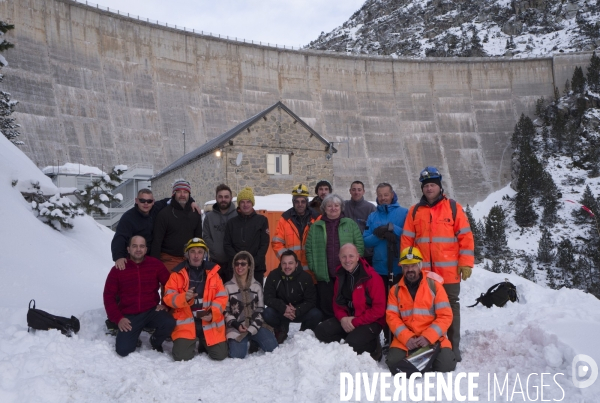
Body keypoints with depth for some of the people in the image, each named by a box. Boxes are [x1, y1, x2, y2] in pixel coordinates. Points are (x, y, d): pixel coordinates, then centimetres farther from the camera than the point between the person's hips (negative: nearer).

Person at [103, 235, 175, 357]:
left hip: (152, 311, 0)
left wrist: (165, 304, -6)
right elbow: (109, 296, 1)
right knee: (123, 350, -17)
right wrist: (118, 318, -8)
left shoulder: (155, 264, -1)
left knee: (169, 323, -29)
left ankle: (155, 342, 6)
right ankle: (133, 336, 21)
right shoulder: (118, 269, -1)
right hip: (129, 316, 0)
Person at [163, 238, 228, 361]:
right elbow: (168, 297, -5)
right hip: (186, 322, -1)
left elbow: (222, 297, 1)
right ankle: (191, 343, 21)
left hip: (210, 322, 1)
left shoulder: (213, 272, 4)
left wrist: (212, 313, -15)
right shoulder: (178, 273, -1)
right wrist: (184, 297, -25)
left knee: (220, 355, -4)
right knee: (182, 356, -15)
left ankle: (204, 344, 29)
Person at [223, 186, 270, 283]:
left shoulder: (261, 220, 5)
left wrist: (253, 262, -10)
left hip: (257, 268, -1)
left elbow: (264, 244, 0)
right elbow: (227, 245, 5)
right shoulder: (232, 222, 10)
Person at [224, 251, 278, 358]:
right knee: (237, 355, -26)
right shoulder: (228, 286, 3)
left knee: (272, 347, -18)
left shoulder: (257, 286, 8)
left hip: (254, 325, 2)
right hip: (236, 327, -2)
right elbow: (224, 311, 3)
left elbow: (260, 310, 6)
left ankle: (254, 342, 13)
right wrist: (236, 324, -13)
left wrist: (252, 328, -8)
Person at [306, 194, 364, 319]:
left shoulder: (350, 224, 5)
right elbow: (309, 248, 6)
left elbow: (360, 245, 2)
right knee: (327, 308, 7)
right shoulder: (316, 227, 8)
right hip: (324, 275, 1)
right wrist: (313, 267, -2)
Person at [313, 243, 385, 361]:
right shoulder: (340, 275, 3)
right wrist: (342, 318, -11)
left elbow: (379, 309, -17)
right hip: (346, 319, 6)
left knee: (353, 344, -29)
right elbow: (337, 301, 11)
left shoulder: (372, 277, -18)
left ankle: (373, 347, 3)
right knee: (321, 331, -10)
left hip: (370, 321, -6)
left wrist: (355, 322, -19)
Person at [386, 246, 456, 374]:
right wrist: (406, 338, -17)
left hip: (432, 337, -1)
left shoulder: (434, 285, -2)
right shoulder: (395, 290, 5)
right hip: (405, 338, 1)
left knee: (446, 365, -24)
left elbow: (445, 316, -6)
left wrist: (428, 337, -16)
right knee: (393, 363, -23)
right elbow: (392, 317, -1)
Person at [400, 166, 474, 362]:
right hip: (423, 272, 2)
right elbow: (406, 240, 7)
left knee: (451, 307, 7)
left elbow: (465, 236, 0)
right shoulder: (415, 211, 8)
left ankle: (453, 348, 17)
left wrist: (466, 263, -6)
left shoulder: (453, 207, 2)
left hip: (449, 271, -2)